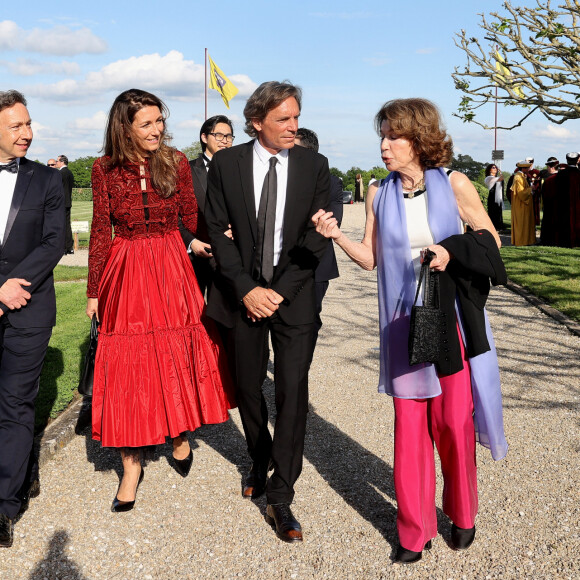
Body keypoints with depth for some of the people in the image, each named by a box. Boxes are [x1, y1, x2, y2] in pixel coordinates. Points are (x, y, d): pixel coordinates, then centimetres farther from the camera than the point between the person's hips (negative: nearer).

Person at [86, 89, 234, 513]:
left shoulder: (176, 162, -1)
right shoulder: (106, 169, -2)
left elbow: (192, 218, 6)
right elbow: (101, 232, 3)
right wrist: (94, 291, 4)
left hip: (173, 270, 1)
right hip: (126, 275, 0)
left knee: (179, 357, 9)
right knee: (127, 367, 3)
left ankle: (182, 437, 34)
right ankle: (132, 466, 14)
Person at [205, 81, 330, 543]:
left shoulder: (314, 165, 0)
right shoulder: (226, 163, 0)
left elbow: (316, 237, -3)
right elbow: (218, 231, -2)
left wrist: (279, 292, -11)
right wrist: (247, 289, -11)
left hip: (294, 295, -1)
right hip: (244, 293, 1)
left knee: (293, 390, -6)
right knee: (248, 386, 12)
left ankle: (280, 496, 3)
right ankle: (261, 463, 38)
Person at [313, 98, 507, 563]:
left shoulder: (454, 185, -3)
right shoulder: (382, 197, 5)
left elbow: (491, 240, 3)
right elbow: (371, 258, 7)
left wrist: (453, 253, -15)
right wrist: (336, 235, -8)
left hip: (451, 320, -2)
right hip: (404, 324, 2)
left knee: (454, 421, 3)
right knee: (409, 425, 5)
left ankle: (462, 514, 29)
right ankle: (415, 530, 19)